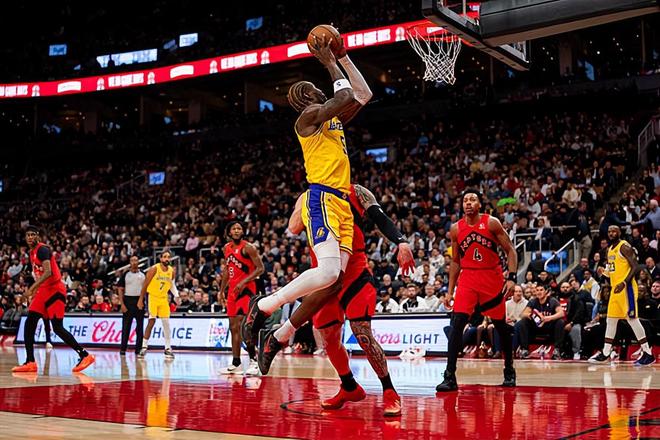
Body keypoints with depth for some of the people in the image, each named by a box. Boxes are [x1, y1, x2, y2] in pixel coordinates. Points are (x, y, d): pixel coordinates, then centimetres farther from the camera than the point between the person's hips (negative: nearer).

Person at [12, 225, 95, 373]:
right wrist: (35, 292, 23)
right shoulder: (32, 253, 16)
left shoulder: (42, 249, -13)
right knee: (29, 324, 1)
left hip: (55, 290, -9)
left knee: (57, 328, -12)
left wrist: (33, 287, -32)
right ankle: (30, 362, 3)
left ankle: (84, 355, -7)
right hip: (44, 290, 9)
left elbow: (48, 272, -27)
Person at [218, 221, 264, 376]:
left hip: (246, 289, -8)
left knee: (242, 325, -15)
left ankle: (254, 360, -9)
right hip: (233, 290, 8)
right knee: (233, 327, 8)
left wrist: (244, 282, -23)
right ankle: (236, 363, 14)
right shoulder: (227, 248, 12)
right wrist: (222, 290, 18)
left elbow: (260, 268, -14)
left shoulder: (248, 248, -10)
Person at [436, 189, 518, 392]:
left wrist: (511, 278, -15)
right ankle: (450, 377, -15)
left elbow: (510, 250, -4)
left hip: (492, 278, -1)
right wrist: (450, 291, 8)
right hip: (468, 278, 1)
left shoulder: (492, 223, -6)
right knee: (457, 323, -15)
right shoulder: (456, 229, 2)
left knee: (501, 325, 9)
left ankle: (509, 371, 29)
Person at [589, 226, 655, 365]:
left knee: (632, 319, -10)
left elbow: (635, 267, -17)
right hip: (615, 288, 9)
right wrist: (604, 272, 4)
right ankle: (605, 353, 17)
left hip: (626, 287, -9)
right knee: (611, 320, 11)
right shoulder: (610, 250, 17)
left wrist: (624, 283, -27)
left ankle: (648, 354, -5)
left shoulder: (624, 247, -10)